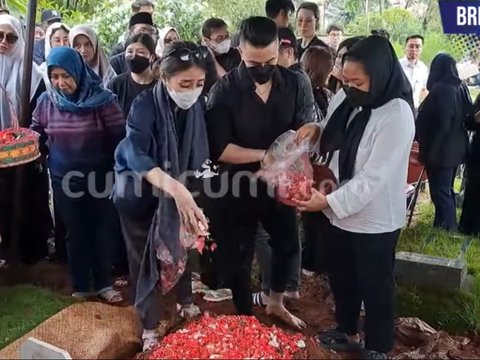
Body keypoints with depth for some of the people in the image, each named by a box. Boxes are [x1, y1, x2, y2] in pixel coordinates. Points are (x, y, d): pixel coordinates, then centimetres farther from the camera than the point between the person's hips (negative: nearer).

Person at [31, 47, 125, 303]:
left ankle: (103, 283, 26)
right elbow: (36, 135, 11)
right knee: (75, 233, 14)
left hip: (99, 178, -2)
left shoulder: (101, 99, -13)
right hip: (64, 179, 2)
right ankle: (81, 285, 29)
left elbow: (119, 138, -9)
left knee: (102, 231, 9)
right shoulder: (46, 101, -3)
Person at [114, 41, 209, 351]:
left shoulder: (198, 104, -14)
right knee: (145, 255, 6)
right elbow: (137, 156, -43)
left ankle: (186, 299, 43)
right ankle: (150, 325, 22)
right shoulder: (145, 106, -29)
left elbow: (199, 154, -5)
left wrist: (184, 190, -15)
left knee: (182, 247, 17)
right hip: (140, 191, -4)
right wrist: (175, 189, -57)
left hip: (180, 187, 4)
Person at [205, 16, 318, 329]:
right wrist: (265, 155, -29)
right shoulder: (224, 90, -17)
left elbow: (307, 125, -2)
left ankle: (276, 303, 48)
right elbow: (219, 149, -22)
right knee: (239, 258, 11)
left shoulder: (293, 83, -6)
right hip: (239, 186, -4)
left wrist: (311, 128, -25)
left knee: (288, 245, 21)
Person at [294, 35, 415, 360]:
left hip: (374, 219, -7)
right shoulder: (344, 100, -1)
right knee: (340, 276, 23)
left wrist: (329, 201, -26)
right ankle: (347, 332, 46)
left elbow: (374, 177, -25)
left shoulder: (396, 114, -22)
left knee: (374, 286, 12)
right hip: (340, 211, 7)